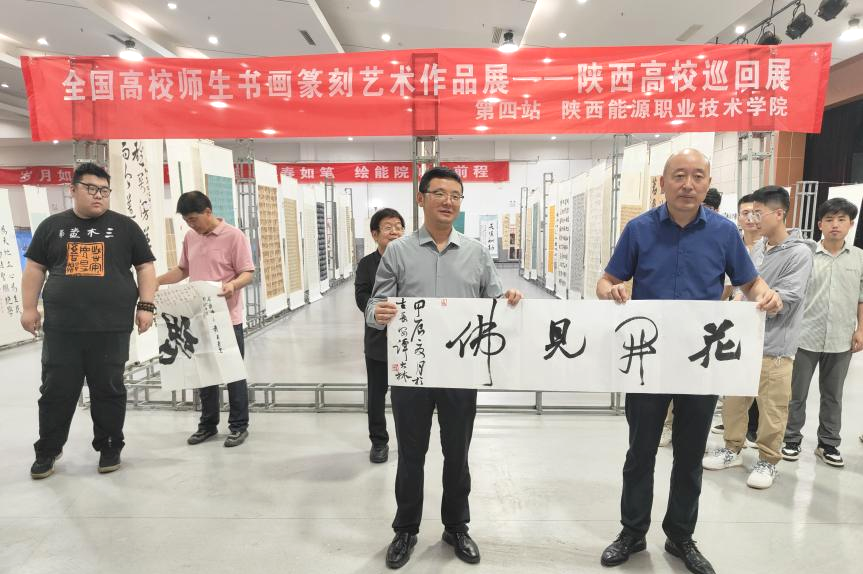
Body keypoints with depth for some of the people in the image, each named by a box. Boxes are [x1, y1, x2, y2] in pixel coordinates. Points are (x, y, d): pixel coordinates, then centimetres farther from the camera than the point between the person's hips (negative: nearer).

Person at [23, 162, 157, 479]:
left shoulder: (124, 226, 5)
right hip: (61, 328, 2)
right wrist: (29, 307, 7)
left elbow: (145, 266, 5)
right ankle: (47, 451, 26)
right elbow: (35, 268, 14)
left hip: (111, 328, -1)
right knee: (56, 391, 9)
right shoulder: (52, 226, 10)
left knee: (108, 391, 7)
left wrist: (145, 306, -3)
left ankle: (109, 448, 22)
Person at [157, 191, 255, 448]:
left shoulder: (234, 236, -10)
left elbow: (248, 273, -13)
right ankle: (208, 424, 28)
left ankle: (239, 425, 15)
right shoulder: (190, 238, 10)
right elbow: (182, 270, 19)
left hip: (227, 318, -6)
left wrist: (233, 284, -33)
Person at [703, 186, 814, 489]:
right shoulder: (757, 248, 9)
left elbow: (787, 299, -16)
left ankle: (768, 461, 22)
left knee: (772, 408, 5)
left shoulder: (799, 253, -11)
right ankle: (733, 449, 30)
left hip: (774, 346, -6)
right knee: (733, 399, 14)